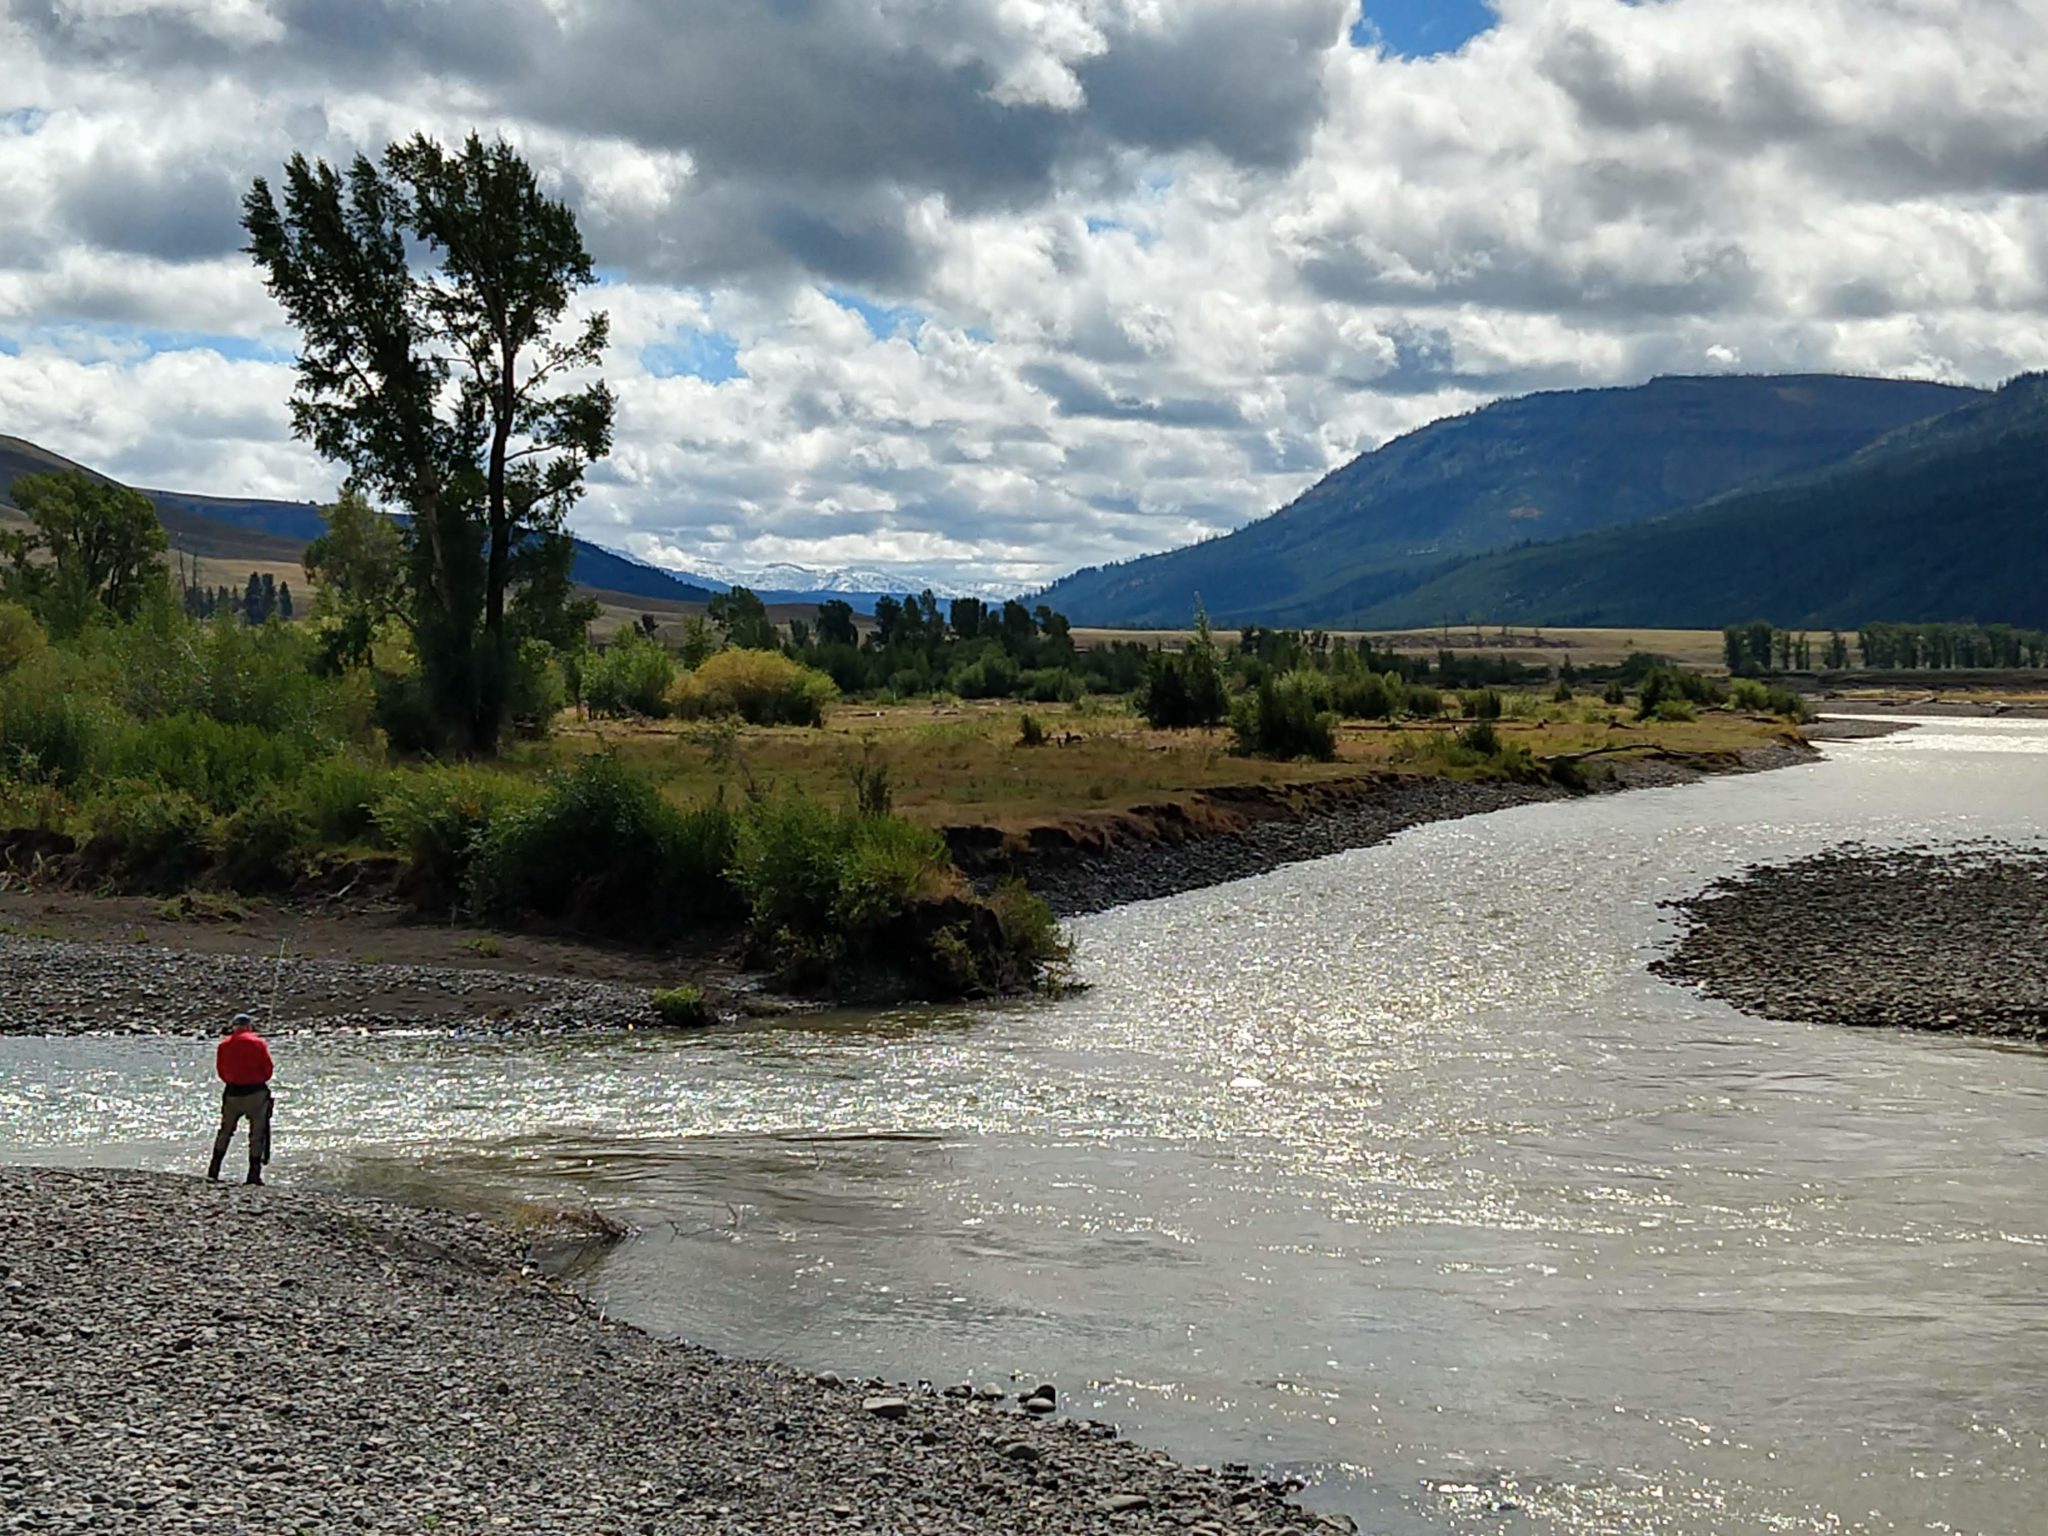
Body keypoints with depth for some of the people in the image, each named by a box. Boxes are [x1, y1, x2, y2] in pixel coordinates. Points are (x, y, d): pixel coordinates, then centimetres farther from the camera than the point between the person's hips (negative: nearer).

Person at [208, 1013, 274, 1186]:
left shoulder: (223, 1046, 3)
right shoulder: (258, 1043, -6)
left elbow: (221, 1071, 7)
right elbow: (267, 1070, -4)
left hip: (232, 1093, 3)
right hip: (256, 1093, -3)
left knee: (225, 1131, 17)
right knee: (257, 1134, 4)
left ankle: (214, 1171, 18)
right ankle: (254, 1174, 0)